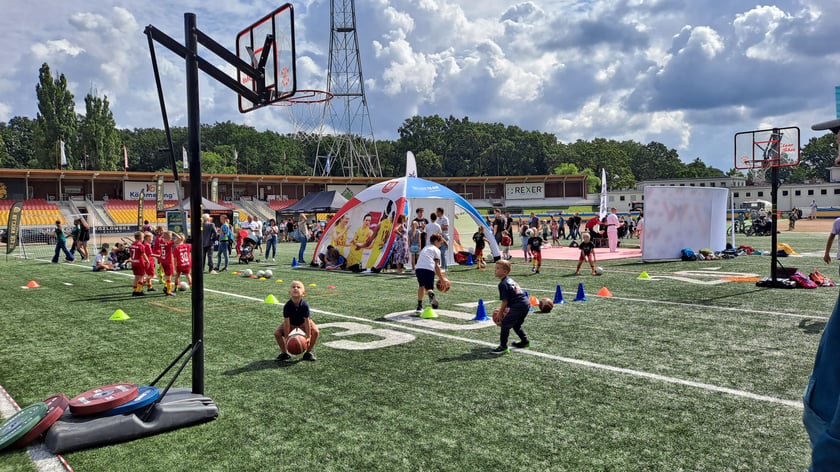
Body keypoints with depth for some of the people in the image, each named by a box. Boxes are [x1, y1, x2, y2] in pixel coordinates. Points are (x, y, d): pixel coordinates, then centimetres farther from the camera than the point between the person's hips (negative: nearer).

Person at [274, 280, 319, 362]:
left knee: (315, 332, -24)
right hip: (291, 323, 1)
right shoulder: (287, 306, -30)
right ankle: (284, 353, 4)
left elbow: (307, 321, -26)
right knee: (277, 333, -18)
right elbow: (286, 322, -25)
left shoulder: (305, 305, -32)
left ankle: (308, 353, -1)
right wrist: (286, 338, -22)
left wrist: (308, 336, -24)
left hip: (303, 322, -1)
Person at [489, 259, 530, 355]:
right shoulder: (510, 280, 17)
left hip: (518, 306, -10)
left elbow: (505, 301, -14)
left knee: (505, 323, -7)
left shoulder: (503, 284, -12)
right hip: (526, 304, 10)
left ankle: (503, 346, -8)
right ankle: (525, 341, 41)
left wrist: (500, 312, -1)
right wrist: (504, 308, 26)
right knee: (516, 324, 27)